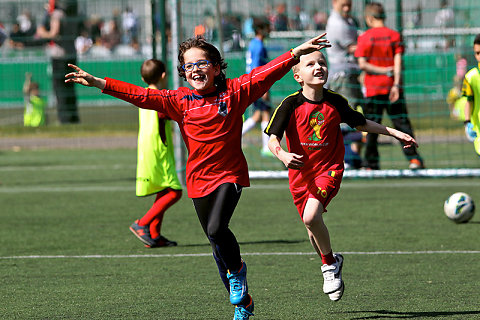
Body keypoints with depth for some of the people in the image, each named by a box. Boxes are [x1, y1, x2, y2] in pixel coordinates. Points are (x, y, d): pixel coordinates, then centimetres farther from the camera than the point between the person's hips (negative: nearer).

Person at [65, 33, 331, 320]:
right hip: (199, 179, 4)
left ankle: (237, 270, 5)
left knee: (216, 228, -26)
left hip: (229, 175, -4)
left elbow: (267, 73, -6)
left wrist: (297, 53, -16)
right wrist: (98, 83, -13)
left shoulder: (233, 92, -4)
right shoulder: (180, 100, 0)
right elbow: (140, 95, -5)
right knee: (218, 245, 10)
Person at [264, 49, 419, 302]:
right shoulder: (291, 105, -11)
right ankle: (331, 263, 39)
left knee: (311, 216, -24)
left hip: (329, 169, -2)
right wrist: (282, 155, -37)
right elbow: (272, 138, -15)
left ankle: (330, 264, -2)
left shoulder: (335, 102, -4)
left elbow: (361, 123, 13)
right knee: (312, 228, 11)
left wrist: (395, 133, 13)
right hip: (300, 172, 2)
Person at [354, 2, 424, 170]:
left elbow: (362, 64, -10)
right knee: (402, 123, 4)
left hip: (373, 88, -1)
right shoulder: (394, 35, 1)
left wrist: (383, 71, -5)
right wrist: (396, 84, -11)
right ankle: (413, 158, -4)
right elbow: (397, 61, -7)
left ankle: (372, 164, 6)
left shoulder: (365, 38, -3)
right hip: (392, 87, 1)